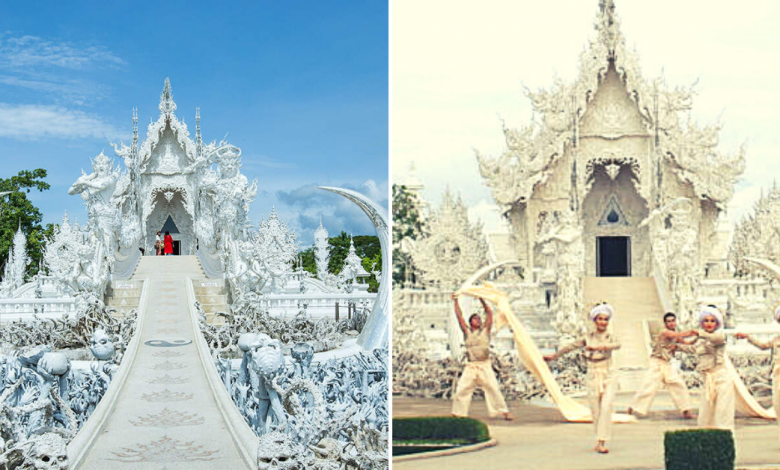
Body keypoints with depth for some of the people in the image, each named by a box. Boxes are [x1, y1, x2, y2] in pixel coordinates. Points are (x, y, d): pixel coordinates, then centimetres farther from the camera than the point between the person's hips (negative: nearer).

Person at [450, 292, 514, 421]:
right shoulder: (467, 332, 10)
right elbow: (459, 316, 7)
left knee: (493, 388, -8)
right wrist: (456, 302, 4)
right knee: (461, 389, -4)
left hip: (485, 365, -1)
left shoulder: (485, 330, 8)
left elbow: (489, 313, 5)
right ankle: (458, 413, 6)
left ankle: (504, 412, -3)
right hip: (471, 366, 1)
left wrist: (482, 299, 4)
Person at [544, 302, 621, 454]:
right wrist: (554, 356, 24)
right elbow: (571, 346, 17)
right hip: (593, 378, 2)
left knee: (606, 407, -18)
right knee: (595, 411, -1)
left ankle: (601, 442, -20)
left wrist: (597, 347, -34)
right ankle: (600, 441, 10)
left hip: (608, 378, -2)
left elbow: (617, 345, -19)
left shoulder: (610, 338, 4)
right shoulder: (588, 337, 9)